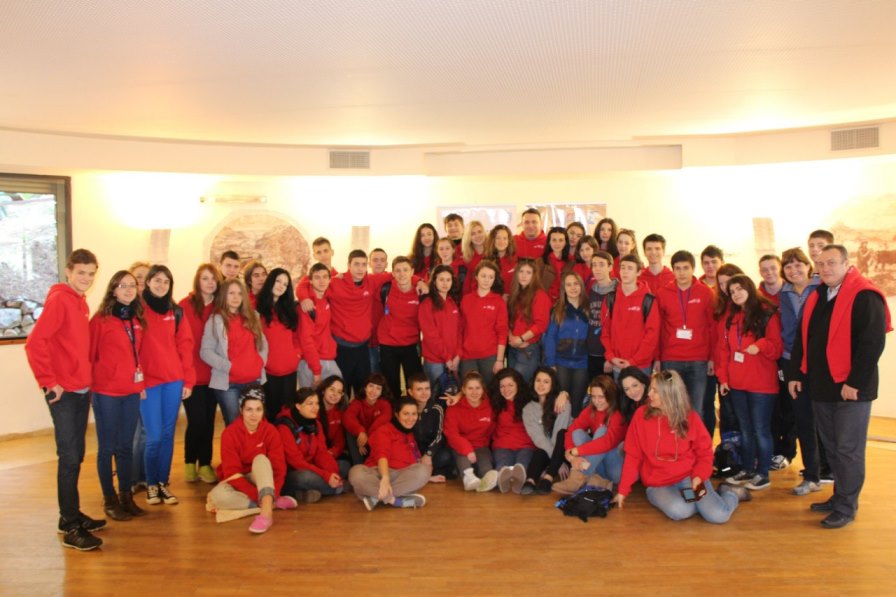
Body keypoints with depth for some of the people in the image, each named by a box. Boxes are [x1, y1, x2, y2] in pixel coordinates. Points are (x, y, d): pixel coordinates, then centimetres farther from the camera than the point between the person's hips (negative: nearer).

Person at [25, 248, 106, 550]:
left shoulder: (81, 302, 12)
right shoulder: (58, 299, -13)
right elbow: (35, 342, -20)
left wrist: (86, 377, 11)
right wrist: (49, 381, -17)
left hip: (81, 390, 8)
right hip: (64, 391, -8)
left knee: (76, 456, 14)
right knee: (69, 457, -4)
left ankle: (71, 515, 26)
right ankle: (71, 527, 4)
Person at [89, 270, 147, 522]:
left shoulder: (138, 319, 9)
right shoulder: (100, 319, -7)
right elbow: (89, 355, -5)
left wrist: (142, 382, 9)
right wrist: (89, 386, -5)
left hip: (132, 392, 5)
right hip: (106, 392, -5)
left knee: (126, 446, 13)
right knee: (107, 447, 5)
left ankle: (126, 496, 23)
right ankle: (109, 500, 16)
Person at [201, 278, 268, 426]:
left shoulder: (252, 317, 15)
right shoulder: (215, 320, 0)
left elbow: (263, 343, 19)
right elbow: (205, 351, -6)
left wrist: (261, 361, 1)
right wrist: (228, 366, -14)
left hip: (254, 380, 4)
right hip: (228, 383, -4)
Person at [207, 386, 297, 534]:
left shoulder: (271, 431, -13)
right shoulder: (230, 433, -17)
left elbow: (279, 468, -15)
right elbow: (231, 472, -21)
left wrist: (272, 493, -30)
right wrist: (257, 495, -29)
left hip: (261, 479, 0)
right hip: (237, 482, 0)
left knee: (261, 459, -31)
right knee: (217, 496, -33)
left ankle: (267, 512, -47)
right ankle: (273, 502, -27)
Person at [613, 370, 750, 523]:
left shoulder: (690, 417, -6)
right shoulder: (641, 415, -7)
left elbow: (704, 452, 3)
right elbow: (633, 456, -4)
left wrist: (699, 477, -16)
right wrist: (623, 490, -6)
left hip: (689, 476, 1)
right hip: (658, 485, 0)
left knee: (718, 515, -19)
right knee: (679, 511, -32)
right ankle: (704, 500, 1)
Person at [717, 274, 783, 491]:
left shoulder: (768, 314, -6)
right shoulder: (730, 318, 11)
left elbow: (776, 348, -8)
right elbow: (723, 349, 10)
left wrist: (761, 345, -28)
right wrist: (723, 377, 4)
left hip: (761, 384, -5)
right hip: (736, 383, 6)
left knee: (761, 429, 1)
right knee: (745, 429, 14)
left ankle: (763, 474, 11)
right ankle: (747, 470, 24)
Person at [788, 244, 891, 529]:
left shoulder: (865, 297, -12)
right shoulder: (816, 298, 12)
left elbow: (873, 343, -18)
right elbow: (802, 339, 16)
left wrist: (855, 382, -19)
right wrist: (796, 374, 12)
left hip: (851, 390, -7)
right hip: (822, 388, 7)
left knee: (849, 450, 1)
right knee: (831, 446, 15)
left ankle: (846, 507, 12)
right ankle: (840, 497, 28)